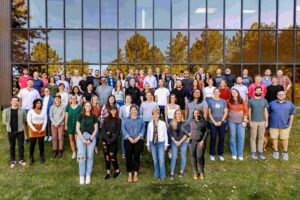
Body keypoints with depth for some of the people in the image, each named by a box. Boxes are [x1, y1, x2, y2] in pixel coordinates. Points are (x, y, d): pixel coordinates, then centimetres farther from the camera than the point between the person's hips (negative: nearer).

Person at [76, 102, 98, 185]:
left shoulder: (94, 117, 6)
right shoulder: (80, 116, 3)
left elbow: (95, 129, 5)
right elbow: (77, 128, 0)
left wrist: (90, 139, -5)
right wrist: (83, 139, -8)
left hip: (91, 137, 1)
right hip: (81, 137, -1)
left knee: (90, 156, 2)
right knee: (81, 156, -6)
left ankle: (88, 175, 13)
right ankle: (81, 176, 6)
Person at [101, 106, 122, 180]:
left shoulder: (118, 120, 2)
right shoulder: (106, 119, 8)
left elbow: (118, 132, -3)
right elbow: (103, 130, 2)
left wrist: (111, 140, -12)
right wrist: (107, 139, -9)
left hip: (113, 141, -3)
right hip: (105, 140, 3)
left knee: (112, 156, -6)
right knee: (106, 155, 5)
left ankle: (117, 170, 13)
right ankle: (108, 172, 15)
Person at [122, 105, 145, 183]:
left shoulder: (140, 120, 12)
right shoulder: (126, 120, 11)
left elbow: (143, 130, 2)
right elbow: (123, 129, 0)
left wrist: (138, 138, -12)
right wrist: (129, 138, -12)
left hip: (138, 140, 0)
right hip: (128, 140, 0)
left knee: (137, 156, -1)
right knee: (128, 157, -2)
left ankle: (135, 174, 10)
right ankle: (129, 174, 9)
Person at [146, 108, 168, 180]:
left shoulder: (163, 123, -6)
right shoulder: (150, 124, -1)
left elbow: (165, 134, -1)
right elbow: (148, 134, 6)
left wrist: (166, 144, 1)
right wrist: (148, 145, 9)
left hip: (161, 143, -2)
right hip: (152, 143, 2)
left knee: (161, 160, -3)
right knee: (155, 160, 12)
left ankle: (162, 175, 13)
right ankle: (156, 174, 28)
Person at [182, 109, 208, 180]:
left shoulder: (203, 122, 3)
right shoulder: (190, 122, 6)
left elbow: (206, 132, 3)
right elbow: (182, 127, 14)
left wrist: (203, 140, -5)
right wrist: (187, 133, 1)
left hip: (201, 141, -2)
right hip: (192, 141, 2)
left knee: (200, 157, -11)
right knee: (193, 156, 6)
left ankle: (202, 172, 13)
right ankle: (195, 172, 21)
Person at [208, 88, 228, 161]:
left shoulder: (223, 101, 5)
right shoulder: (210, 101, 2)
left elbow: (225, 112, 3)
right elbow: (209, 113, -1)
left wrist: (221, 121, -7)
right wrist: (214, 122, -8)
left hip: (222, 122, 1)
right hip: (213, 123, -1)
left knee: (222, 138, 7)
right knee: (213, 138, 3)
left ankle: (221, 154, 22)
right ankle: (212, 154, 16)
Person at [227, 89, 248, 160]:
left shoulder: (243, 101, 3)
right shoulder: (228, 101, -1)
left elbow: (245, 111, 2)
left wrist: (244, 121, -4)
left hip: (241, 121, 1)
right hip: (231, 121, -1)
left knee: (241, 137, 1)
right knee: (233, 136, 6)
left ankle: (240, 154, 14)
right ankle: (234, 153, 17)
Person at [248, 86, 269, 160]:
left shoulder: (264, 100, 7)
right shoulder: (251, 101, 0)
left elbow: (266, 111, 9)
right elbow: (249, 112, 0)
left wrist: (266, 121, 3)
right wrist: (250, 121, -6)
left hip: (262, 121, 2)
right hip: (253, 121, -2)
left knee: (261, 137, 7)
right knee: (253, 137, 3)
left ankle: (260, 151, 19)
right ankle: (253, 152, 12)